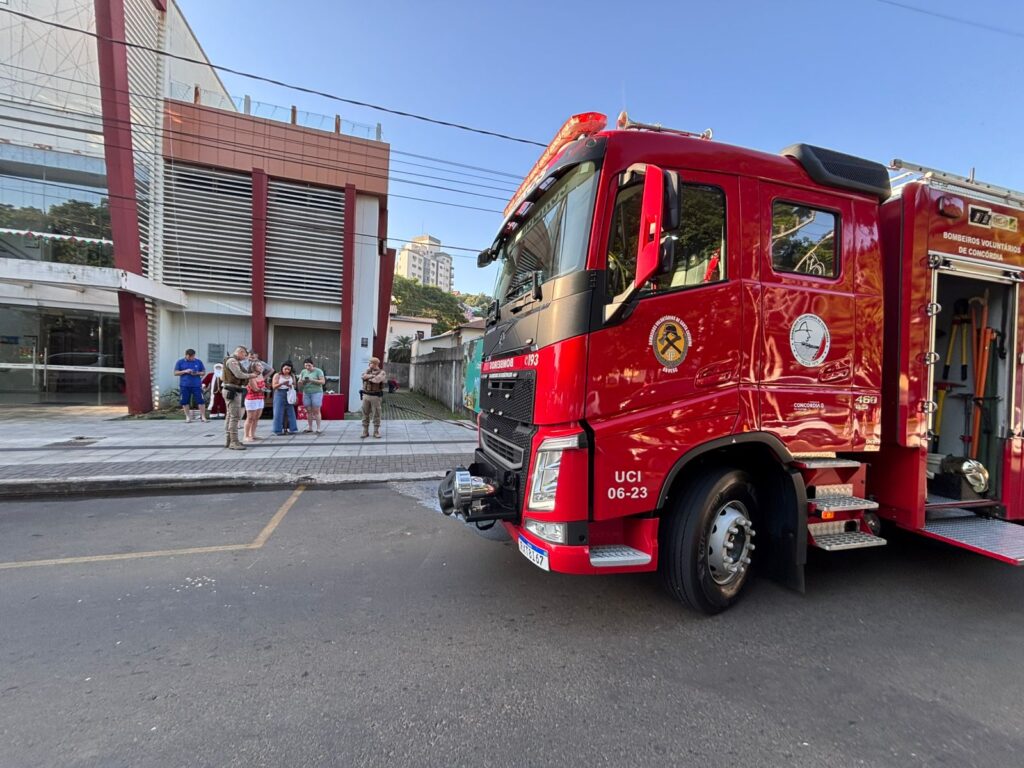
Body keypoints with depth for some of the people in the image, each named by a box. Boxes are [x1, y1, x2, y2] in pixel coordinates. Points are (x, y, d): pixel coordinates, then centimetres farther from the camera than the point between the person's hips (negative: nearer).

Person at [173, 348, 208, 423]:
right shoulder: (180, 362, 5)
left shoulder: (199, 362, 7)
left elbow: (203, 372, 11)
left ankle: (203, 417, -1)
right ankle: (188, 417, 14)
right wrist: (185, 371, -12)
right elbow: (175, 373, 4)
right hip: (184, 385, 1)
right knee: (185, 401, 3)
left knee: (200, 400, -6)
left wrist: (198, 373, -10)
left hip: (196, 385, 0)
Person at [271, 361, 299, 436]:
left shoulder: (292, 376, 8)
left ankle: (290, 429, 7)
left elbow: (294, 385, 13)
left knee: (290, 412, 2)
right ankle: (279, 430, 2)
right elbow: (274, 386, -6)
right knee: (279, 412, -2)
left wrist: (291, 386, -10)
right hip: (280, 394, -3)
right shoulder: (277, 375, -1)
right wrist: (282, 383, -22)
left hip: (289, 395, 3)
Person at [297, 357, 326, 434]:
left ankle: (318, 428, -3)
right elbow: (299, 383, 10)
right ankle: (310, 427, 11)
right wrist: (302, 382, -13)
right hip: (306, 393, 4)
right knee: (308, 411, 4)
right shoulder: (303, 372, 10)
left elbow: (323, 381, -10)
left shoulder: (318, 371, -3)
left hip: (316, 393, -4)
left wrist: (312, 380, -19)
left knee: (316, 411, -6)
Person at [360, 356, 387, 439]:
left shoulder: (382, 373, -4)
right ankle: (365, 431, 13)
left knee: (376, 414, 1)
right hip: (366, 395, 4)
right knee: (365, 414, 6)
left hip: (376, 396, -4)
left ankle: (376, 431, 10)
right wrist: (372, 376, -15)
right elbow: (363, 376, -8)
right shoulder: (368, 370, 12)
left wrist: (368, 378, -6)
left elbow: (377, 380, -21)